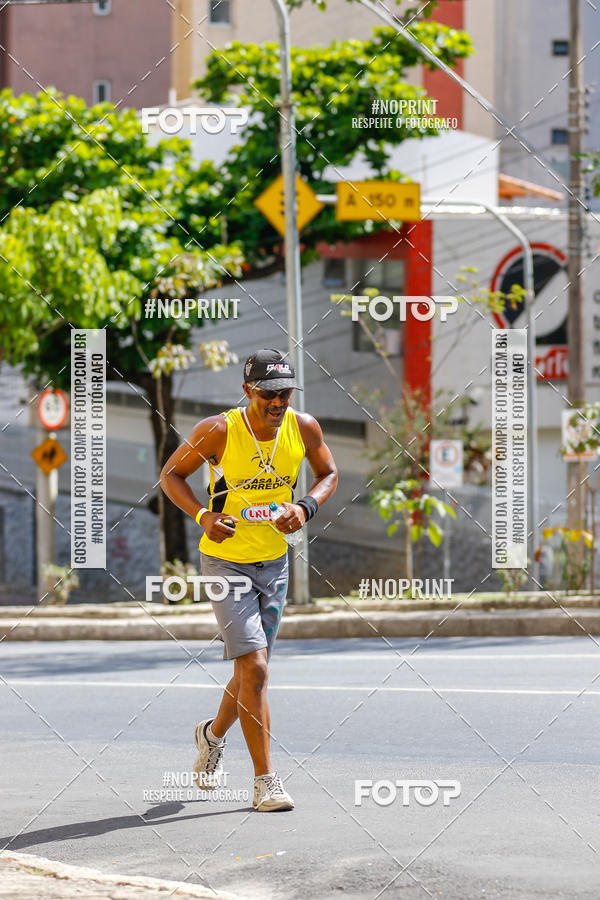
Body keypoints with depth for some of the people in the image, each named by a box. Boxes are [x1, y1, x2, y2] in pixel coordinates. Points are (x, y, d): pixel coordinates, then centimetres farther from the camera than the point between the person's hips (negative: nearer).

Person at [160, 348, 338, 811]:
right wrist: (203, 515, -21)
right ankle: (265, 780, -8)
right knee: (254, 668, -15)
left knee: (251, 672, 15)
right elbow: (171, 474, -5)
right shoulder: (219, 431, -17)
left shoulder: (304, 428, -6)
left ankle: (214, 734, 45)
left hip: (275, 562, 5)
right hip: (226, 561, -5)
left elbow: (329, 473, 11)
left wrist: (306, 506, -9)